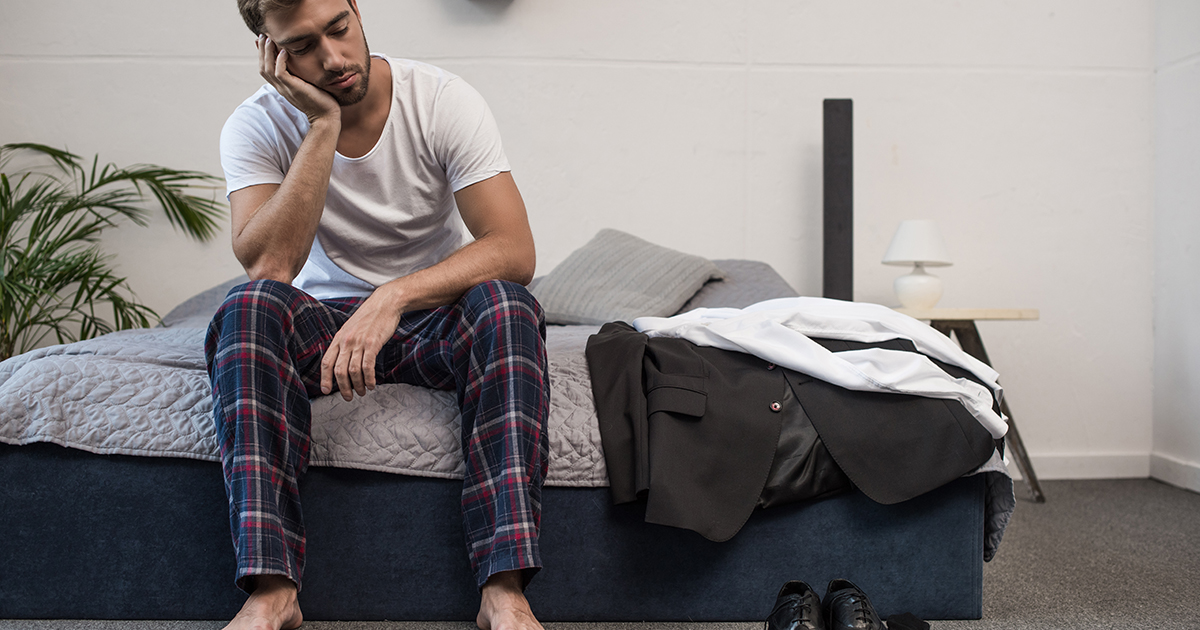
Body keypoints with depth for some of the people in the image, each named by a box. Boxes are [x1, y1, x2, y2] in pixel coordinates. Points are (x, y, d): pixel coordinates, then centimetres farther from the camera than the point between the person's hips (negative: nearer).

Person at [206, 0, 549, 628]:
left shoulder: (444, 99, -13)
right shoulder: (257, 125, -9)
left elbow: (514, 250, -22)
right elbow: (266, 266, -25)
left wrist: (393, 297, -35)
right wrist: (324, 124, -26)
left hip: (438, 314, 0)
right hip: (323, 319, 1)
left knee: (506, 305, -33)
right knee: (250, 307, -30)